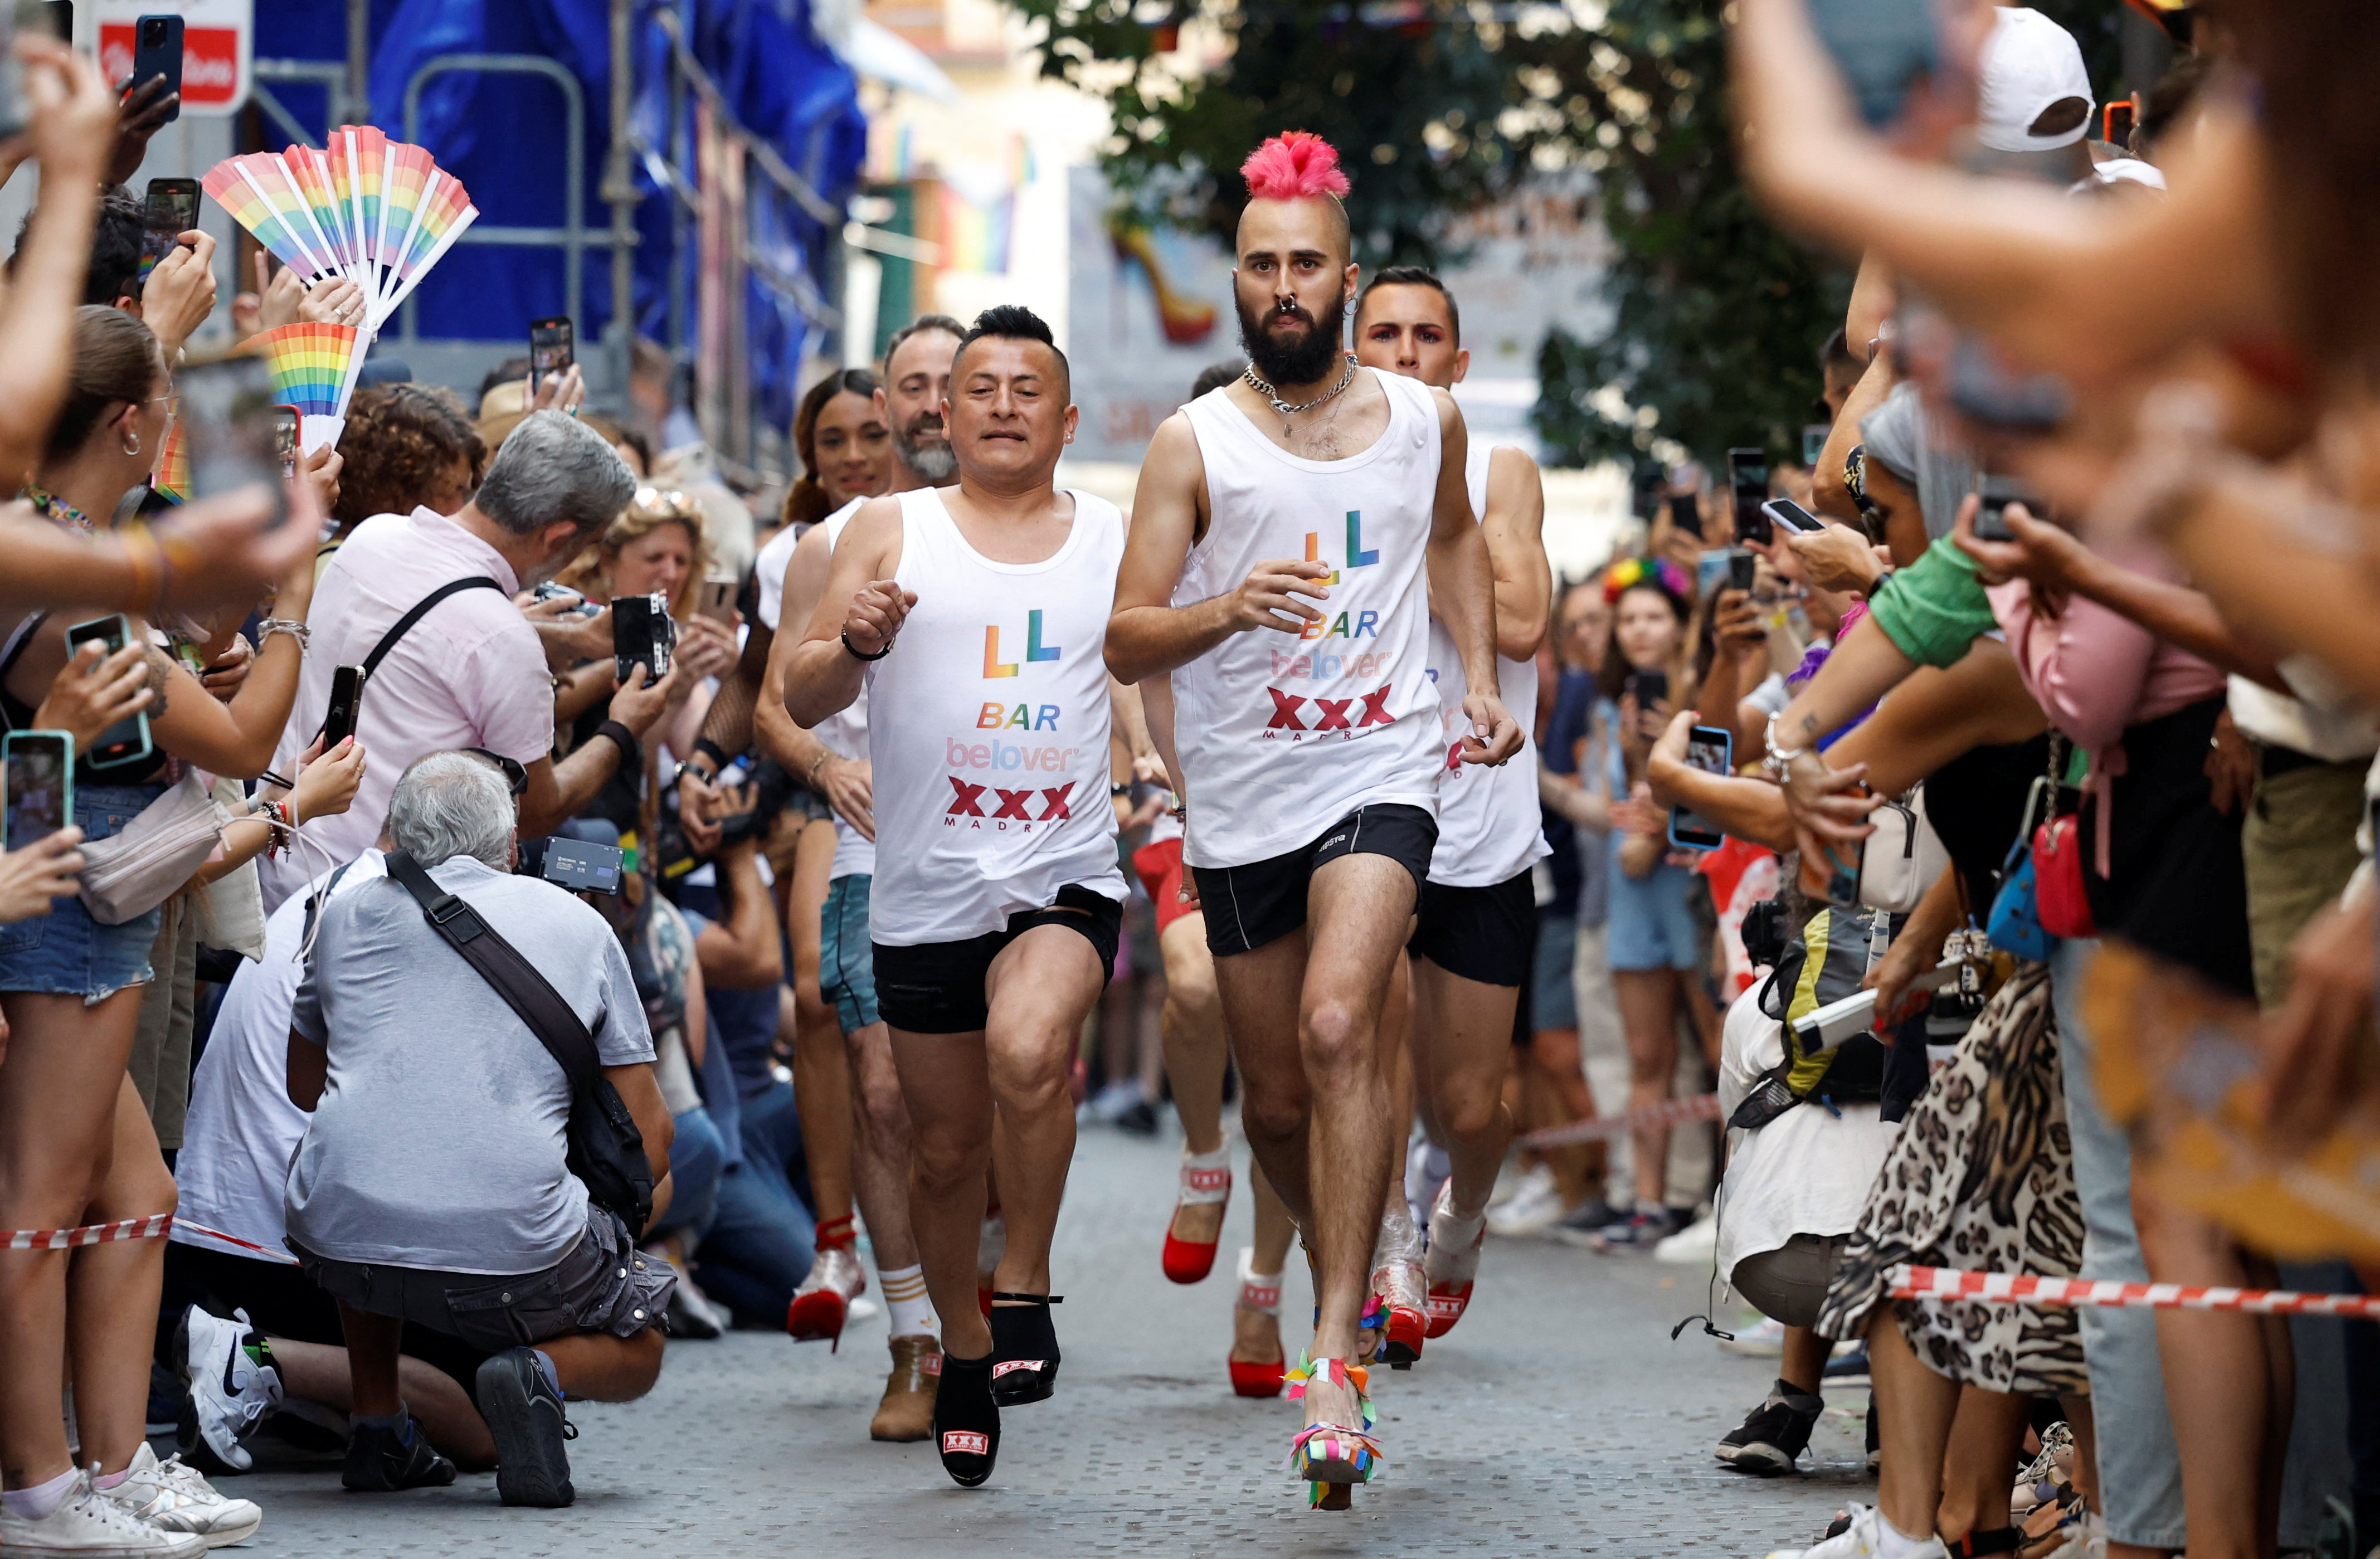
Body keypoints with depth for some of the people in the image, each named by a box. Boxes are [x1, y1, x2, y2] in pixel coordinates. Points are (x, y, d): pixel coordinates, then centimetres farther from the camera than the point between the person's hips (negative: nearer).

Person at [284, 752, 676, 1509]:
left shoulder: (348, 914, 16)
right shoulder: (580, 926, 13)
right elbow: (651, 1143, 12)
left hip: (341, 1244, 2)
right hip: (515, 1250, -2)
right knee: (636, 1354, 26)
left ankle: (376, 1424, 27)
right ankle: (538, 1370, -7)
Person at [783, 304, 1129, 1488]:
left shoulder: (1120, 538, 9)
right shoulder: (890, 532, 6)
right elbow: (800, 703, 1)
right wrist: (857, 643, -20)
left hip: (1067, 873, -1)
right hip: (926, 889, 1)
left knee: (1029, 1054, -30)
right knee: (946, 1144, 9)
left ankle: (1026, 1291, -11)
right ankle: (963, 1347, 32)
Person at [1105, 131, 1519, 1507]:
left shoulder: (1423, 417, 4)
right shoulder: (1194, 443, -3)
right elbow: (1126, 643, -9)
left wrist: (1483, 676, 15)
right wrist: (1226, 608, -28)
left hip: (1382, 773, -1)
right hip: (1242, 798, 1)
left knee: (1337, 1027, -25)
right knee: (1280, 1103, 10)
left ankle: (1337, 1354, -25)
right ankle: (1344, 1265, 41)